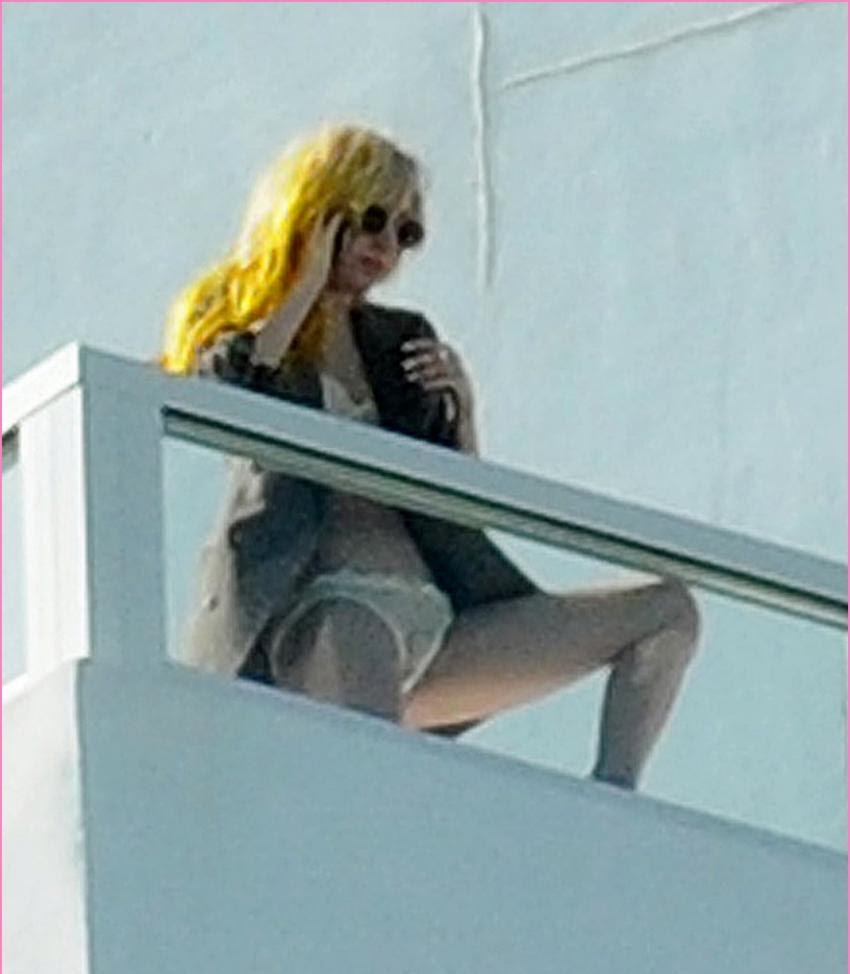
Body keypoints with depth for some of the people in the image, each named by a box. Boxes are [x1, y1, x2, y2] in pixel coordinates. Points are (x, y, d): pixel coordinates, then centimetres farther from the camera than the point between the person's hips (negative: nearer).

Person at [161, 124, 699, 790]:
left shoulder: (401, 340, 28)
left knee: (670, 609, 0)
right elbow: (225, 396, -14)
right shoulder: (235, 327, 13)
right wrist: (306, 286, 1)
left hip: (429, 623, 7)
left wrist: (460, 404, 8)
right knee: (362, 633, -45)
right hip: (320, 609, -7)